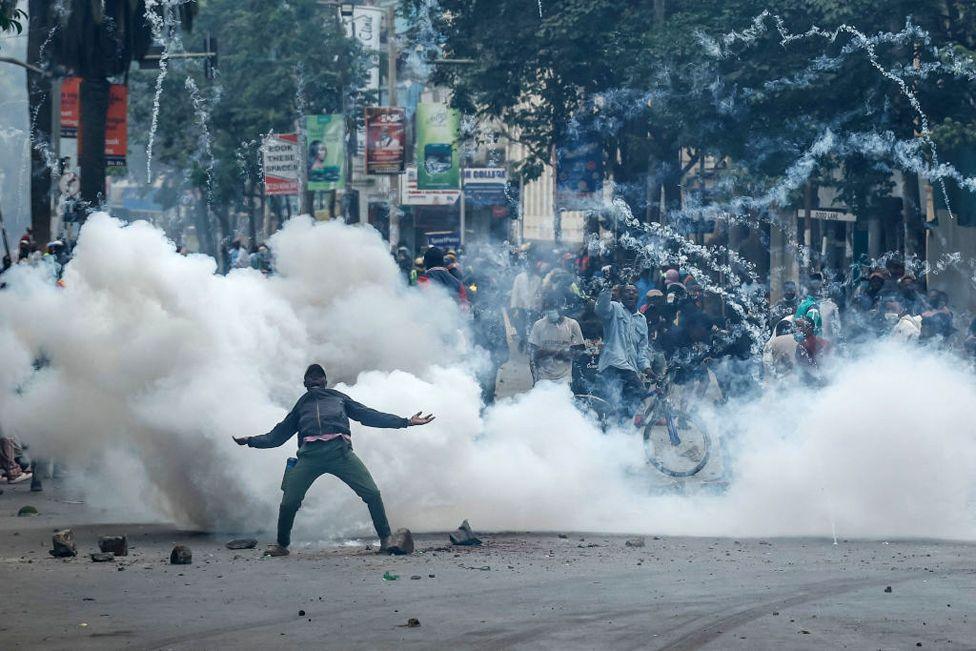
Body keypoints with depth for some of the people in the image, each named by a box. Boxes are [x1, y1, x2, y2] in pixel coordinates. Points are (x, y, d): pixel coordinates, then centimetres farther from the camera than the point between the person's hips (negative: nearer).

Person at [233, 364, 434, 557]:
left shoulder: (338, 398, 31)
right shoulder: (301, 405, 34)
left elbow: (369, 416, 25)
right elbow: (277, 436, 34)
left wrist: (406, 422, 17)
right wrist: (251, 441, 22)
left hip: (339, 450, -1)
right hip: (310, 453, 1)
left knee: (372, 493, -15)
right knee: (288, 502, -10)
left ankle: (386, 540, -6)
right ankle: (282, 545, 9)